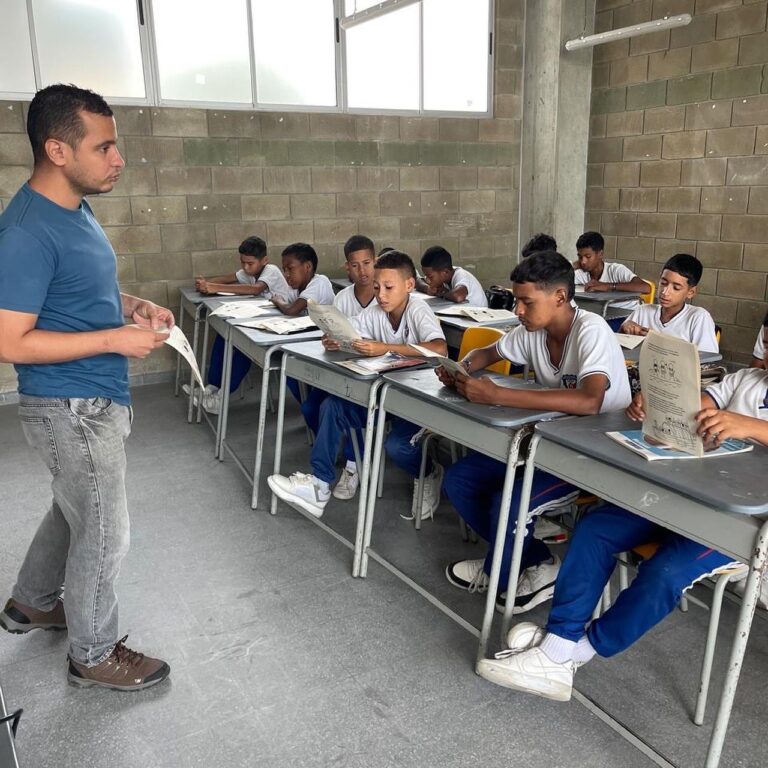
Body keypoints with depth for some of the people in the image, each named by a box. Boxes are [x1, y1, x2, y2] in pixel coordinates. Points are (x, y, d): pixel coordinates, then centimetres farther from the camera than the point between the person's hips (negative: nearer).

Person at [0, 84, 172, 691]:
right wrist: (117, 339, -25)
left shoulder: (75, 209, 6)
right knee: (105, 535, 5)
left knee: (74, 510, 26)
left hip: (96, 398, 10)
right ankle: (94, 654, 26)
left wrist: (134, 305, 1)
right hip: (73, 409, -10)